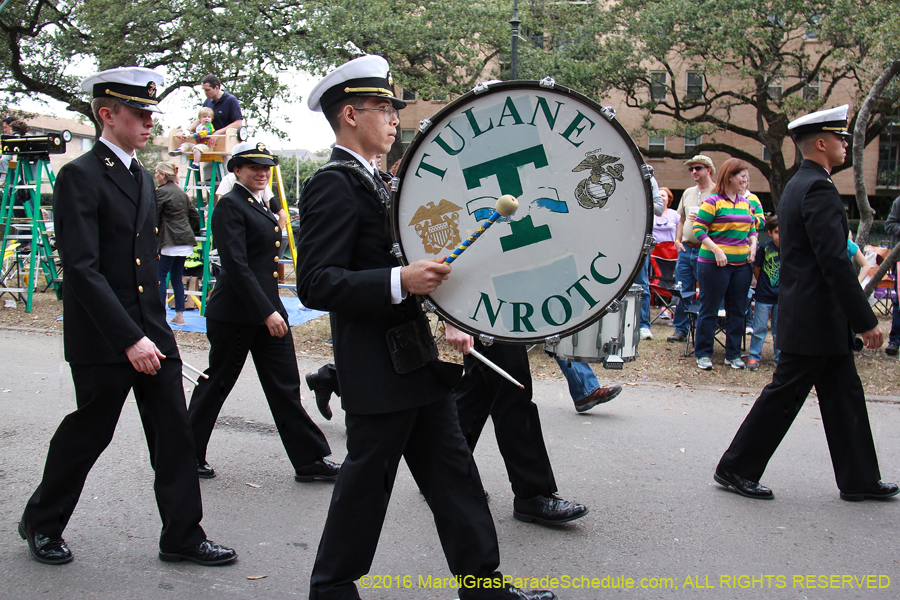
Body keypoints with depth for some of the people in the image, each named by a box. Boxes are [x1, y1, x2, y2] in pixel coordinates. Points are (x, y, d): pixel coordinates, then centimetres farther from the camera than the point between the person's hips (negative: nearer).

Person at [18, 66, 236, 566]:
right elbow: (82, 269, -20)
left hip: (150, 331, 7)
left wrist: (155, 328, 16)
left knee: (174, 433, 6)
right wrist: (129, 338, -23)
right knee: (88, 432, 7)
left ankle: (182, 535, 16)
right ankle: (41, 524, 30)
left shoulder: (142, 177, 14)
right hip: (102, 338, -7)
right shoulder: (79, 176, -12)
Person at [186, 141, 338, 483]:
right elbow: (236, 264, -20)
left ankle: (310, 461, 8)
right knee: (216, 384, 5)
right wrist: (267, 311, -23)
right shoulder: (230, 205, -11)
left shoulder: (262, 207, 16)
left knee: (285, 386, 6)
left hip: (268, 310, 8)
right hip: (235, 313, -8)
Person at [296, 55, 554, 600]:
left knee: (453, 473, 12)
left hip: (417, 360, 10)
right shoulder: (332, 186, -14)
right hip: (378, 369, -9)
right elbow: (316, 284, -23)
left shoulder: (371, 182, 16)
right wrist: (400, 282, -31)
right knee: (367, 480, 3)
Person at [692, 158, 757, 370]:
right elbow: (699, 229, -11)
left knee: (737, 310, 9)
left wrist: (752, 245, 4)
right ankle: (703, 354, 11)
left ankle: (733, 354, 19)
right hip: (715, 263, -6)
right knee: (709, 309, 2)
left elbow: (752, 228, 23)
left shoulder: (746, 203, 13)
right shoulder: (713, 202, -7)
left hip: (742, 264, 6)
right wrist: (716, 249, -21)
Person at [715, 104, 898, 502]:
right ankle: (736, 470, 9)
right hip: (817, 318, -10)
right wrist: (866, 321, -20)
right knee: (784, 396, -1)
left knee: (844, 396, 13)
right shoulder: (819, 189, -17)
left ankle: (860, 480, 21)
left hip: (816, 318, 10)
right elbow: (835, 262, -23)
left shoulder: (797, 186, 15)